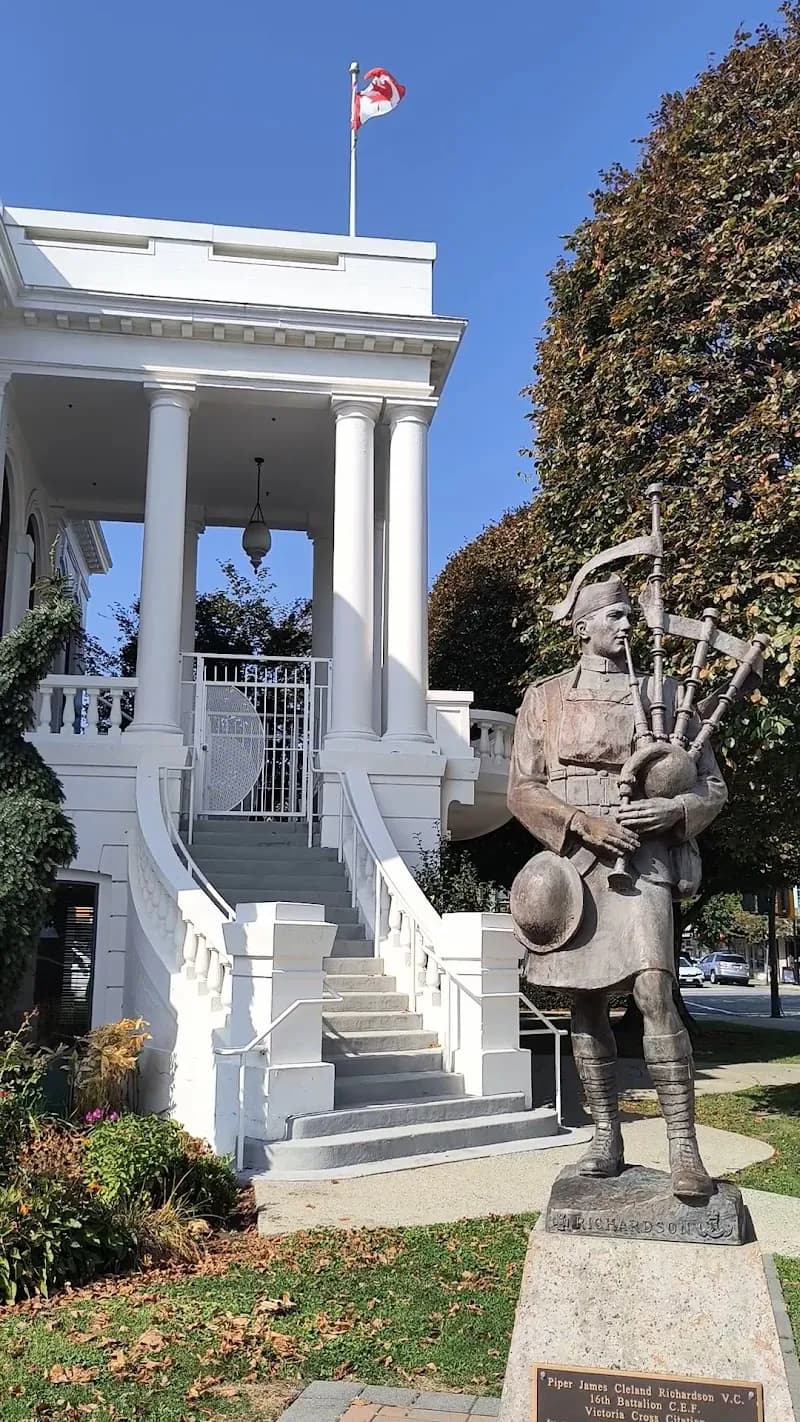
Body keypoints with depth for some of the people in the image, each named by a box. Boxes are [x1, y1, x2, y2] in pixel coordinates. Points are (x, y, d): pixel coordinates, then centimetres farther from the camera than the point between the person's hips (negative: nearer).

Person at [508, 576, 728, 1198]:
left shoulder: (665, 693, 11)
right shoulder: (545, 698, 11)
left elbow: (713, 786, 10)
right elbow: (521, 788, 4)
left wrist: (672, 810, -12)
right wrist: (585, 822, -12)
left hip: (643, 859, -1)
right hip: (574, 860, 2)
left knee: (655, 990, -18)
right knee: (586, 1003, 6)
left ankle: (684, 1147, -13)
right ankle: (606, 1137, 18)